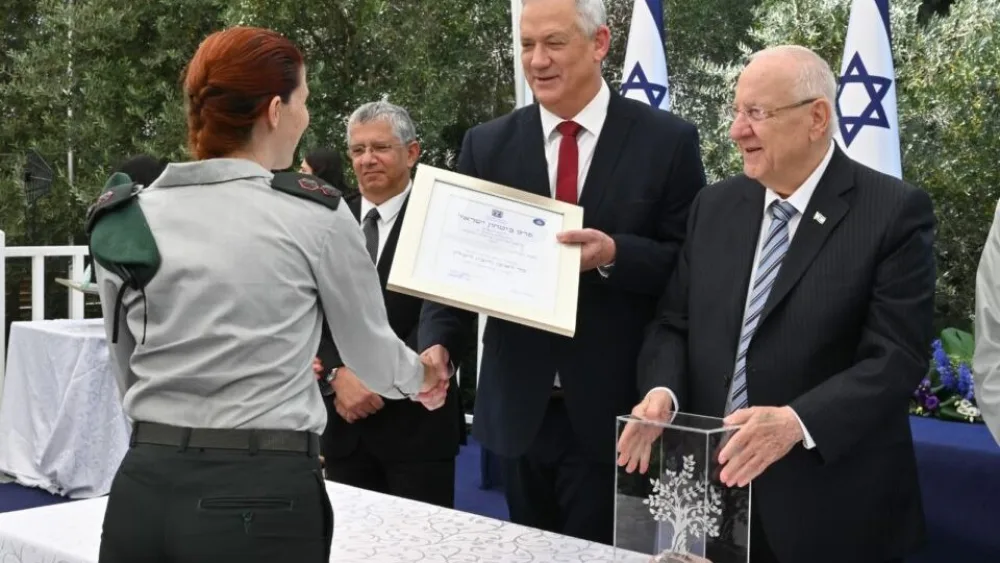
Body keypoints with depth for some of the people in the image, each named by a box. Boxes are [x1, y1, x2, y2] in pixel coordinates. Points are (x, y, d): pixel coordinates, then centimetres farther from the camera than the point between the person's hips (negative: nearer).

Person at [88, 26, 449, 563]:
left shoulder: (124, 222, 4)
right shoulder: (312, 212, -6)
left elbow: (132, 375, 14)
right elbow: (370, 353, 7)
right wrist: (422, 378, 29)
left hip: (143, 491, 4)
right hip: (262, 500, -3)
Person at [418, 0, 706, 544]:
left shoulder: (667, 140, -3)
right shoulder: (487, 145, 4)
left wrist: (616, 255, -21)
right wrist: (438, 343, -16)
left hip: (616, 412, -3)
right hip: (519, 408, 3)